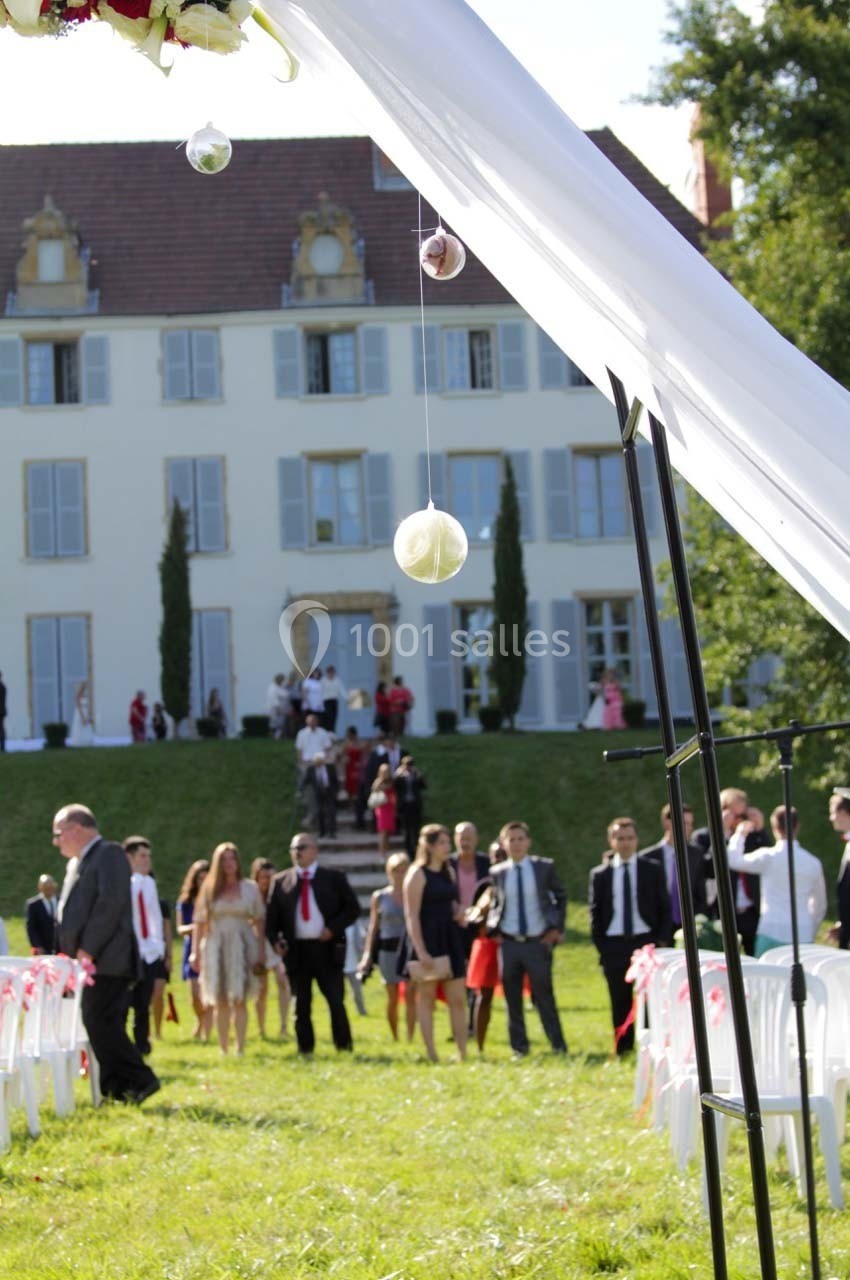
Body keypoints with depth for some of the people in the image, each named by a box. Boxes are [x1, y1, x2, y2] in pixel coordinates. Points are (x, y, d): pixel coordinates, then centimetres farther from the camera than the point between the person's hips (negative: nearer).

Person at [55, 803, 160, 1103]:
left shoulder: (109, 853, -6)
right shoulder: (83, 862, 22)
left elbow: (111, 902, -17)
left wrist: (87, 950, -19)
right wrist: (73, 953, 9)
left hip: (107, 960, -9)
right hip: (93, 962, 9)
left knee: (101, 1024, -14)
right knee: (98, 1025, 7)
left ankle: (139, 1081, -10)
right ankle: (116, 1089, 8)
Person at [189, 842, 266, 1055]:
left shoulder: (250, 888, 6)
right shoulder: (209, 889, 6)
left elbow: (259, 920, 6)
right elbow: (200, 921, 5)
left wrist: (261, 951, 0)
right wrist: (195, 951, -1)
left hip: (242, 946, -1)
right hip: (216, 946, 1)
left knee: (239, 1000, -6)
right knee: (220, 1002, 2)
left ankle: (240, 1048, -5)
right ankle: (223, 1049, 6)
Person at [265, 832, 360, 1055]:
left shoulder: (334, 878, 6)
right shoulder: (280, 881, 9)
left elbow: (353, 908, 5)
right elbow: (271, 915, 10)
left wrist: (333, 928, -8)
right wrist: (275, 940, -7)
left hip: (326, 948, -2)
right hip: (296, 951, 2)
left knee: (336, 1001, -3)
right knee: (301, 1004, 5)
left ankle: (344, 1046, 6)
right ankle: (305, 1048, 11)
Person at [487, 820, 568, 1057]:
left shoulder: (544, 867, 1)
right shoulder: (497, 872, 4)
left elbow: (561, 897, 11)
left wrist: (557, 929, 2)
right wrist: (492, 930, 1)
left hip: (538, 942, -2)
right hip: (509, 943, 2)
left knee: (544, 996, 0)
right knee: (512, 999, 5)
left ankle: (559, 1047, 8)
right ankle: (519, 1048, 15)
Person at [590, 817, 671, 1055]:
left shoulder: (653, 869, 7)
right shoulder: (600, 874, 8)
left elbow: (664, 907, 7)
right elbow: (595, 913, 9)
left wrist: (661, 941, -3)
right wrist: (600, 945, -1)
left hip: (645, 942, -1)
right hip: (614, 945, 1)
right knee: (620, 1004, 4)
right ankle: (623, 1052, 10)